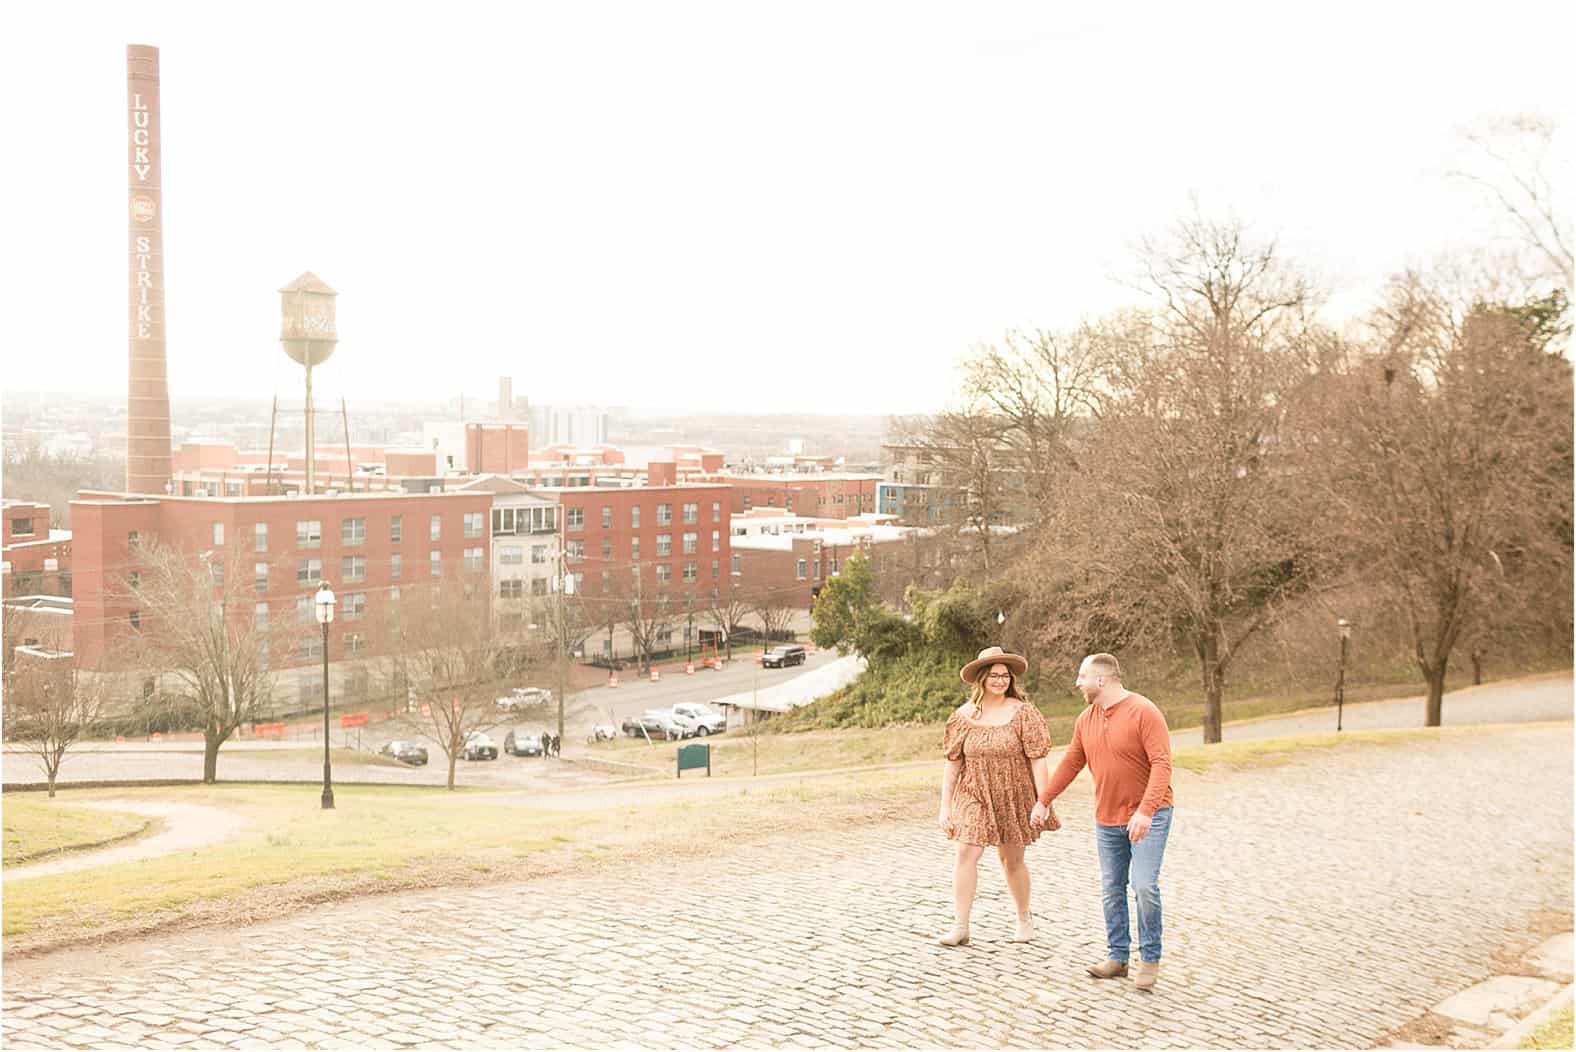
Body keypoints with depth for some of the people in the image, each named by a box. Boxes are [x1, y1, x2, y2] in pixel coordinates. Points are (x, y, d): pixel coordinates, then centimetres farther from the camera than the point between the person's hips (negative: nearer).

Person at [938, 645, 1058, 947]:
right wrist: (945, 806, 0)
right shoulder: (963, 716, -1)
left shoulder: (1023, 713, -7)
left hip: (1013, 799, -1)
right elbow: (952, 763, 2)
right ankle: (960, 927, -10)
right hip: (974, 798, 1)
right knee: (966, 854, -13)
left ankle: (1025, 918, 33)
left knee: (1012, 861, 10)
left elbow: (1038, 760, -8)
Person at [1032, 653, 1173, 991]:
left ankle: (1150, 958, 0)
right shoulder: (1086, 720, 5)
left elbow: (1162, 764, -23)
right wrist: (1044, 800, 17)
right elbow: (1071, 763, 16)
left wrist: (1145, 811, -32)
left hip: (1148, 815, -6)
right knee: (1111, 889, 8)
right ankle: (1117, 957, 17)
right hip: (1107, 818, 7)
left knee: (1144, 884, -15)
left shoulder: (1144, 712, -16)